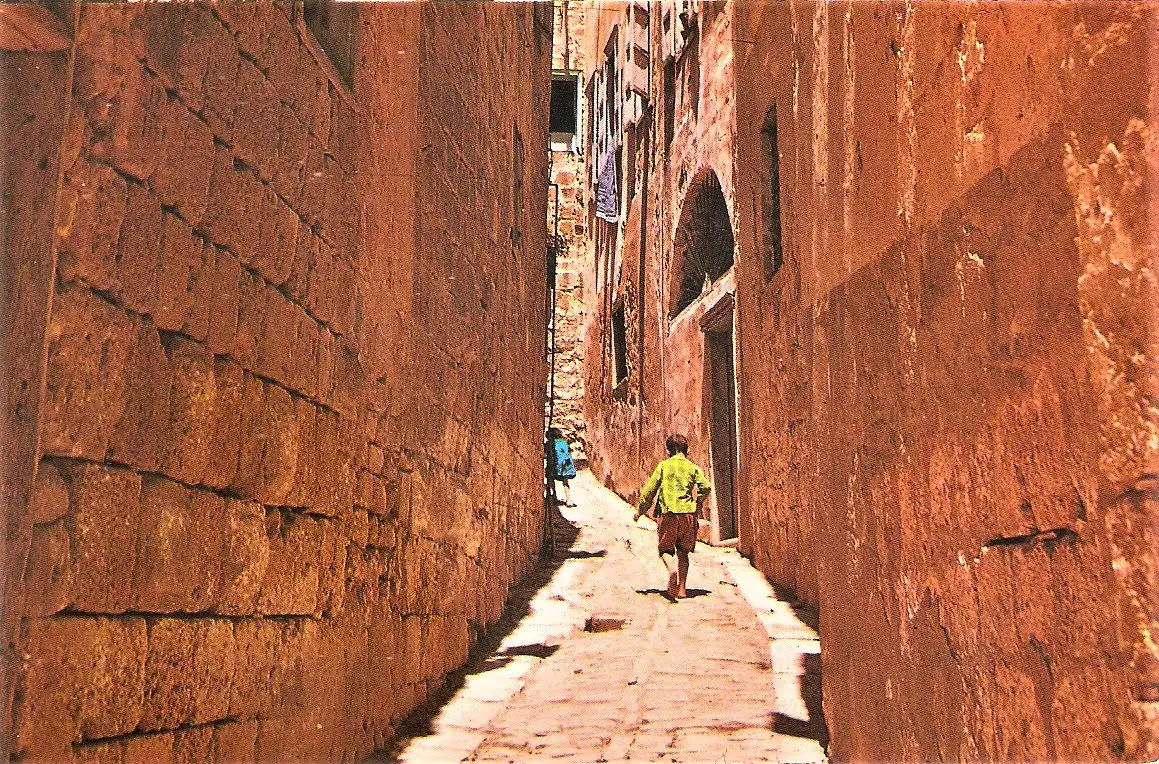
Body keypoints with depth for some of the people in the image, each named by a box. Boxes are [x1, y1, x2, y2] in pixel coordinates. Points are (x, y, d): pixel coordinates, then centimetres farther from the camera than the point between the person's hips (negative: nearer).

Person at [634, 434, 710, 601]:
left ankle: (672, 570, -22)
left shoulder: (663, 466, 2)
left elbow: (650, 489, 0)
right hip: (688, 515, 2)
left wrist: (640, 510, 11)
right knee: (682, 552, 16)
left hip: (668, 514, -2)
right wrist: (698, 505, 11)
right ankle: (681, 589, 13)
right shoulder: (693, 468, 6)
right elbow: (706, 487, -7)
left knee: (665, 550, 10)